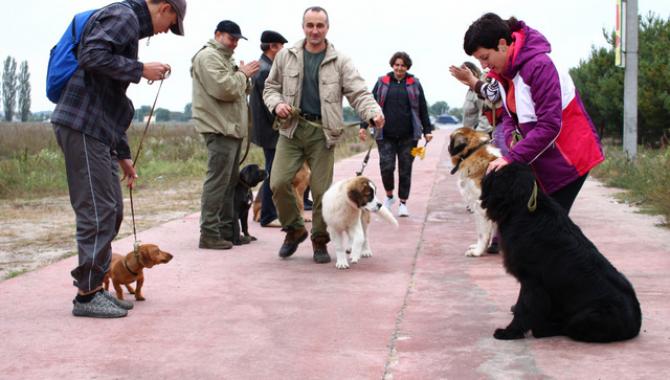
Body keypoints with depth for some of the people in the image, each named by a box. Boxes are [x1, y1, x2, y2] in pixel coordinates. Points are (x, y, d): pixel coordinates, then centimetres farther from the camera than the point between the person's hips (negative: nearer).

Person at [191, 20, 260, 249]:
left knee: (230, 182, 12)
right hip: (219, 129, -11)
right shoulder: (208, 57, -9)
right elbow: (224, 88, -20)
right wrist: (243, 75, -6)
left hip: (231, 128, 11)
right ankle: (209, 233, -11)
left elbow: (238, 90, 24)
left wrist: (245, 77, 5)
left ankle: (227, 229, 18)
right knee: (217, 181, -12)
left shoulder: (225, 58, 24)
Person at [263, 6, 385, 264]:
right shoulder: (285, 57, 8)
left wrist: (374, 113, -25)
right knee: (278, 182, -10)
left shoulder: (340, 62, 2)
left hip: (322, 132, -1)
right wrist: (277, 104, -6)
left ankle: (320, 240, 19)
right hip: (292, 128, 1)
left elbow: (358, 93, -5)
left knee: (322, 190, -1)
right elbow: (271, 87, 17)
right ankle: (294, 229, 14)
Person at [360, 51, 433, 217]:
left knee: (405, 169, 3)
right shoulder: (382, 82, 9)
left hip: (408, 135, 0)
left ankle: (403, 202, 13)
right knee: (386, 166, -8)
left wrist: (427, 130, 6)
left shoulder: (414, 84, 9)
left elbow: (423, 109, 10)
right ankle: (389, 196, 17)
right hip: (386, 135, 0)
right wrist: (364, 125, 2)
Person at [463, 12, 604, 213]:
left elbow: (550, 125, -27)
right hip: (539, 160, 8)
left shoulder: (539, 66, -24)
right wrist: (511, 138, -10)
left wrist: (512, 158, -27)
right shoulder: (502, 71, 2)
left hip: (568, 159, -8)